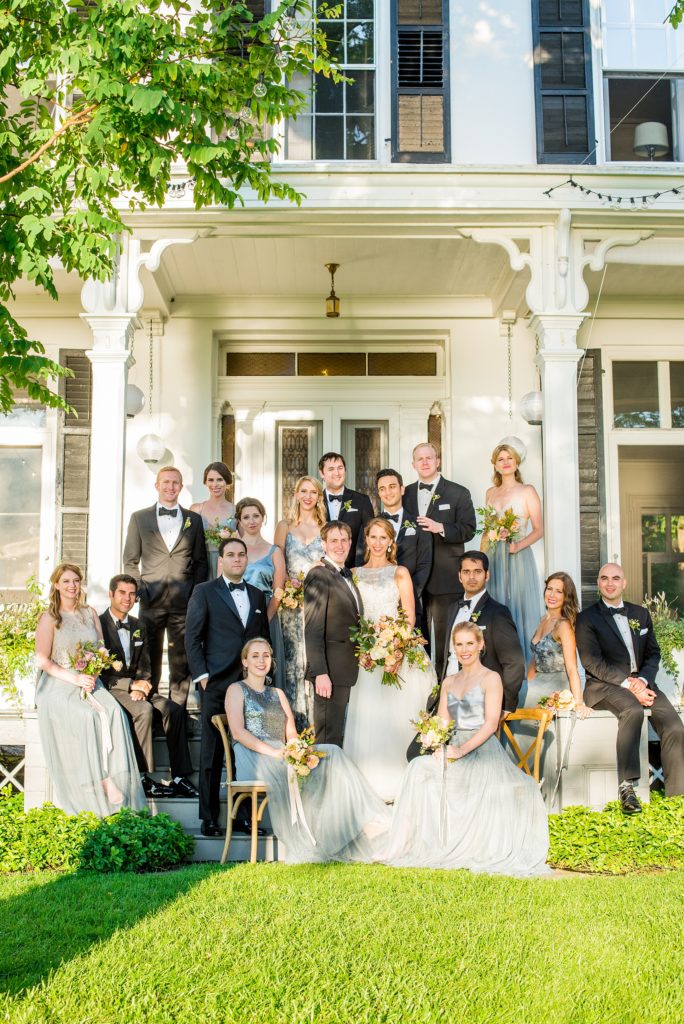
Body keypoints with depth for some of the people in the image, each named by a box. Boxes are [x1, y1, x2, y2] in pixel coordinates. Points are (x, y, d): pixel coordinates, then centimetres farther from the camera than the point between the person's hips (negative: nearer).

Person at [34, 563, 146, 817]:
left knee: (113, 712, -28)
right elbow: (43, 660, -4)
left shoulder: (90, 614, 16)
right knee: (87, 717, -33)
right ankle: (103, 784, -28)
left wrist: (93, 675, -5)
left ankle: (115, 782, -33)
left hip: (90, 682, 3)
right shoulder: (49, 618, 3)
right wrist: (74, 678, -15)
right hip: (58, 686, -3)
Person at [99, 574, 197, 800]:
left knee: (174, 710, -19)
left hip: (136, 687, 6)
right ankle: (143, 777, -27)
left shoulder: (138, 627, 17)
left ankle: (180, 777, -20)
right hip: (110, 689, -6)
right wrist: (131, 685, -17)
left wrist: (141, 686, -7)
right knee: (144, 710, -34)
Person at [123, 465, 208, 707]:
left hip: (184, 603, 1)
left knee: (182, 662, 2)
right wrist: (139, 591, -3)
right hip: (152, 602, -1)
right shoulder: (139, 518, 9)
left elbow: (200, 561, 11)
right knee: (149, 662, 3)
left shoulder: (194, 519, 11)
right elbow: (130, 561, 9)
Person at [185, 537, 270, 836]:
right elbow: (192, 636, 0)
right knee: (212, 752, 1)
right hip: (216, 684, -3)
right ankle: (209, 817, 8)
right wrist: (201, 675, -7)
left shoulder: (257, 595, 17)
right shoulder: (205, 592, 5)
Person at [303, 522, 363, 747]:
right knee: (328, 736, -4)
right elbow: (312, 630, -17)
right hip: (329, 671, -9)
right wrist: (320, 673, -21)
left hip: (345, 668, 9)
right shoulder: (318, 576, -12)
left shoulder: (347, 575, 16)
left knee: (336, 732, 15)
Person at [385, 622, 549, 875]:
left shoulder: (490, 679, 3)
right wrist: (440, 748, -9)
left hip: (482, 751, -5)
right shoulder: (449, 682, 20)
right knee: (419, 769, -24)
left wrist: (463, 749, -19)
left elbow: (491, 724, -8)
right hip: (453, 751, 5)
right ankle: (427, 841, -22)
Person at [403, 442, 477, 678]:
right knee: (417, 635, 8)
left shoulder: (458, 493, 2)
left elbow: (468, 529, -5)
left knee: (445, 636, -2)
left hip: (445, 578, -4)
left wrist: (440, 528, -19)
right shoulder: (405, 494, 14)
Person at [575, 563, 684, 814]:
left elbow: (653, 654, 13)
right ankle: (626, 786, -35)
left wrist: (642, 680, -9)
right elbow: (592, 662, -8)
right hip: (604, 686, -5)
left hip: (640, 683, 5)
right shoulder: (587, 618, 2)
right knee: (633, 710, -36)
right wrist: (628, 684, -18)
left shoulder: (641, 613, 17)